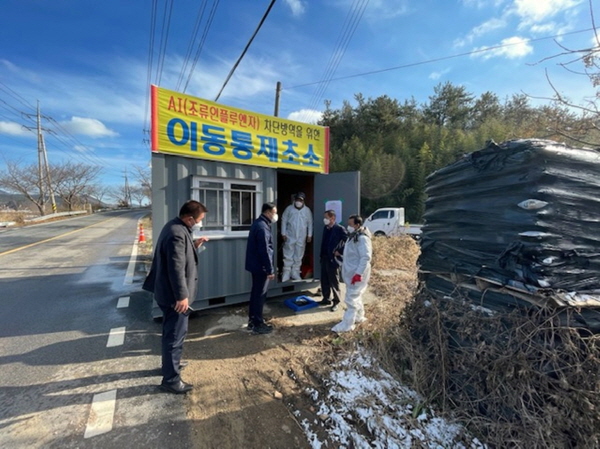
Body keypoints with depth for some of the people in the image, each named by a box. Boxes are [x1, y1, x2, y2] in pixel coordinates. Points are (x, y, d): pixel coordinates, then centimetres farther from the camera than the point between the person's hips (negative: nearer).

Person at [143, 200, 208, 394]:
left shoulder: (176, 227, 7)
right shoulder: (177, 234, -26)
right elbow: (176, 268, -28)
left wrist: (194, 245, 7)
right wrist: (182, 296, -25)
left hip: (167, 291, 11)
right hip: (174, 295, -11)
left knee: (171, 332, 25)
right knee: (175, 335, 3)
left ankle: (170, 363, 44)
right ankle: (171, 379, 19)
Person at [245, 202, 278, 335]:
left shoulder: (258, 223, 12)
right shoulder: (262, 227, -21)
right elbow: (264, 250, -23)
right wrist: (270, 270, -18)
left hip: (255, 265, 10)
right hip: (260, 266, -10)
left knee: (255, 292, 18)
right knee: (260, 295, 1)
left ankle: (252, 320, 30)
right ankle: (258, 324, 12)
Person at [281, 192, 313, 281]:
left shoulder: (307, 210, 1)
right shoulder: (289, 208, -3)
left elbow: (310, 223, 5)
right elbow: (284, 221, -1)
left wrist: (309, 235, 3)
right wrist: (283, 233, -6)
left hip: (301, 238, 2)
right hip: (290, 236, -2)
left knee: (298, 256, 10)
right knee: (288, 256, 2)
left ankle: (295, 273, 22)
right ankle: (286, 273, 12)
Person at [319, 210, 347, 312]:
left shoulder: (340, 228, -13)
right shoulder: (326, 228, 10)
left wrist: (340, 252, -13)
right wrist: (321, 255, 12)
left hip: (333, 259, -7)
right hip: (324, 258, 7)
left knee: (334, 282, 4)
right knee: (324, 281, 15)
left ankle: (336, 302, 18)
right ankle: (326, 299, 29)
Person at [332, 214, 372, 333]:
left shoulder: (362, 238, -20)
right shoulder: (353, 236, 11)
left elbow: (366, 257, -25)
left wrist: (358, 273, -28)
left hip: (357, 274, -10)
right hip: (351, 272, 10)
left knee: (351, 299, -4)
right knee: (356, 297, 21)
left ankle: (347, 324, 5)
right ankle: (359, 317, 37)